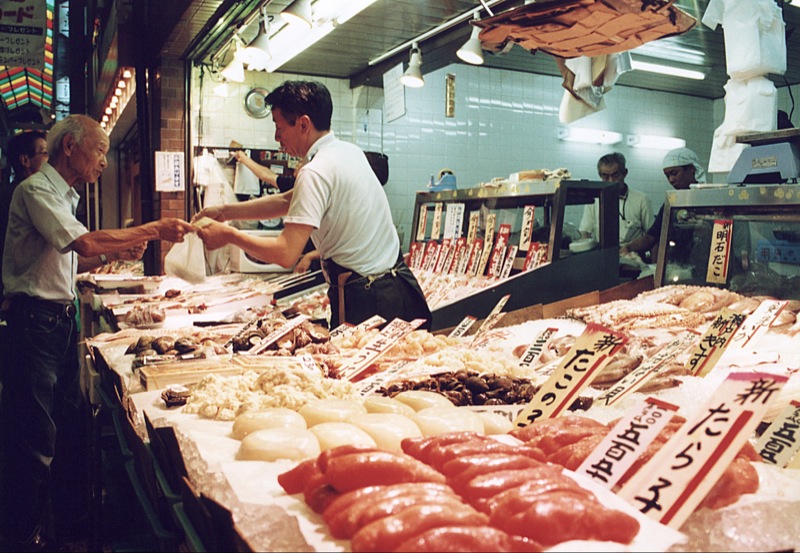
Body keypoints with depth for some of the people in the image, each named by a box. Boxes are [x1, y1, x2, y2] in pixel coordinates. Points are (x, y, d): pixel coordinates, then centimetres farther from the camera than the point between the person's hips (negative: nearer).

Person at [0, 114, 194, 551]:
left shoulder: (62, 194, 18)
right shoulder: (36, 190, -14)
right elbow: (85, 244, -27)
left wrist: (123, 244, 10)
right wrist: (152, 230, -23)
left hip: (61, 319, 10)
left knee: (71, 425, 15)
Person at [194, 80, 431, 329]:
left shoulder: (316, 172, -17)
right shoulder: (349, 151, 10)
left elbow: (286, 254, -21)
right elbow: (287, 201, 16)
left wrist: (230, 235, -7)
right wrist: (225, 212, 14)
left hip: (364, 299, -8)